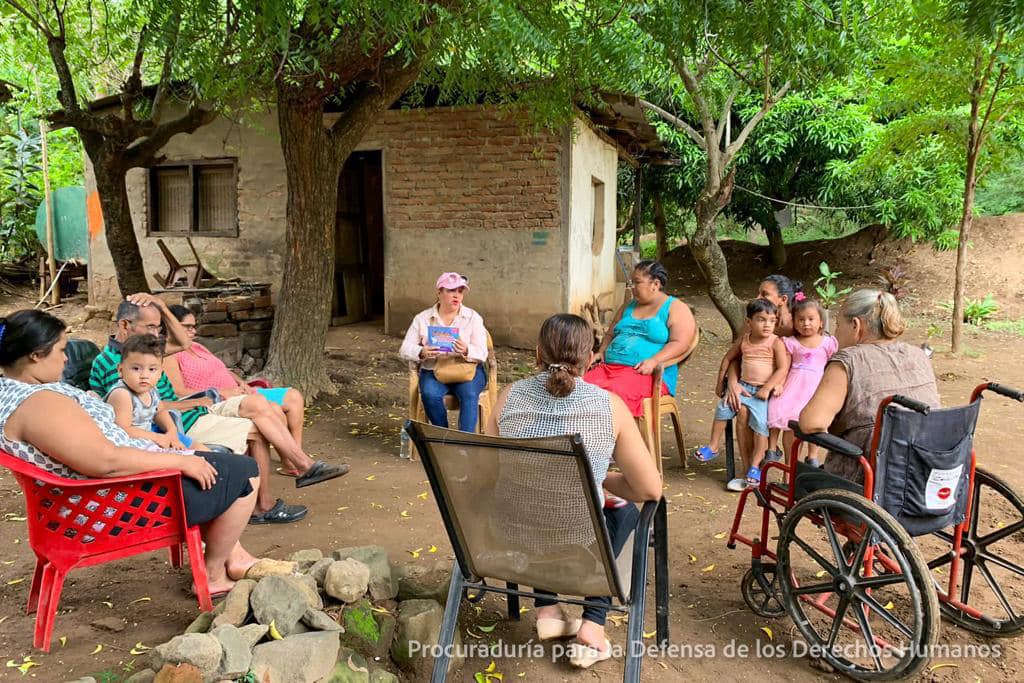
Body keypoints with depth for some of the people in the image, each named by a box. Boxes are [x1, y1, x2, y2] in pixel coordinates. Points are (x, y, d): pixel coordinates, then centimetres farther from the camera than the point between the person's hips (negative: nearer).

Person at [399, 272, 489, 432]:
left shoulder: (473, 317, 2)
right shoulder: (422, 318, 5)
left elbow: (482, 353, -6)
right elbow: (405, 349, 1)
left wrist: (466, 351, -30)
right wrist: (421, 352, -23)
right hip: (433, 372, 1)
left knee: (469, 394, -32)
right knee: (430, 395, -31)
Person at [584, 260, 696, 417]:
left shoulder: (676, 309, 4)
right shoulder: (628, 307, 24)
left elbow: (679, 344, -8)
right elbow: (610, 334, 30)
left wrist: (654, 361, -23)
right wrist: (601, 352, 8)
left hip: (647, 373, -6)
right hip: (609, 367, 6)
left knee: (615, 393, -37)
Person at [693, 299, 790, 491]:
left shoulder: (776, 342, -5)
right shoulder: (744, 340, 8)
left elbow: (783, 369, -12)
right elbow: (728, 358, 21)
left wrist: (767, 388, -19)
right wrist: (720, 382, 19)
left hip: (764, 390, -4)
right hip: (743, 387, 4)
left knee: (760, 420, -23)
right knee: (724, 406, -17)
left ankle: (754, 467, -12)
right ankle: (713, 447, 0)